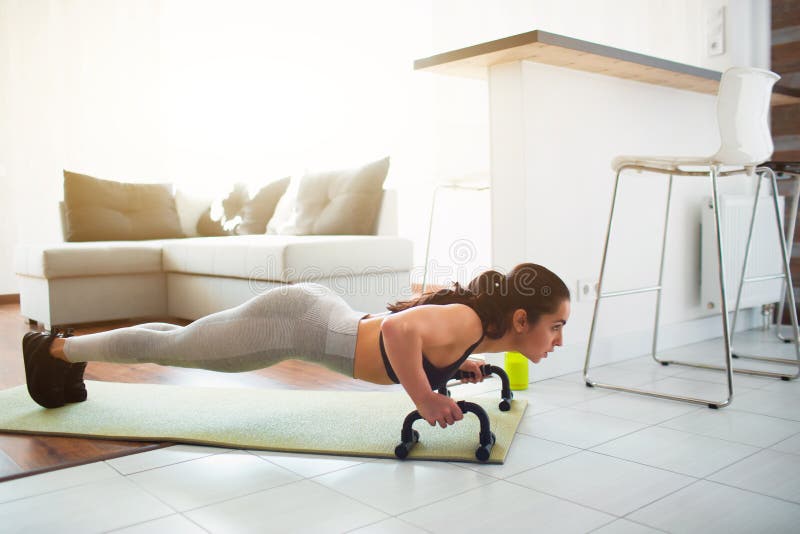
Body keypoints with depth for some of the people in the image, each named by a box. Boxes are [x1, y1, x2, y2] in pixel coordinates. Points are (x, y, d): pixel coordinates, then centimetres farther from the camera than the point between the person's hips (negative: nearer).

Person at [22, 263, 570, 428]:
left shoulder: (471, 316, 0)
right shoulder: (469, 324, -27)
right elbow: (399, 329, -48)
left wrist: (452, 362, 11)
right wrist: (427, 401, -34)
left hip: (315, 309, 8)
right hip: (296, 320, -8)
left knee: (176, 341, 24)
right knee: (168, 346, 13)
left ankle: (71, 350, 45)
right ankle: (57, 349, 36)